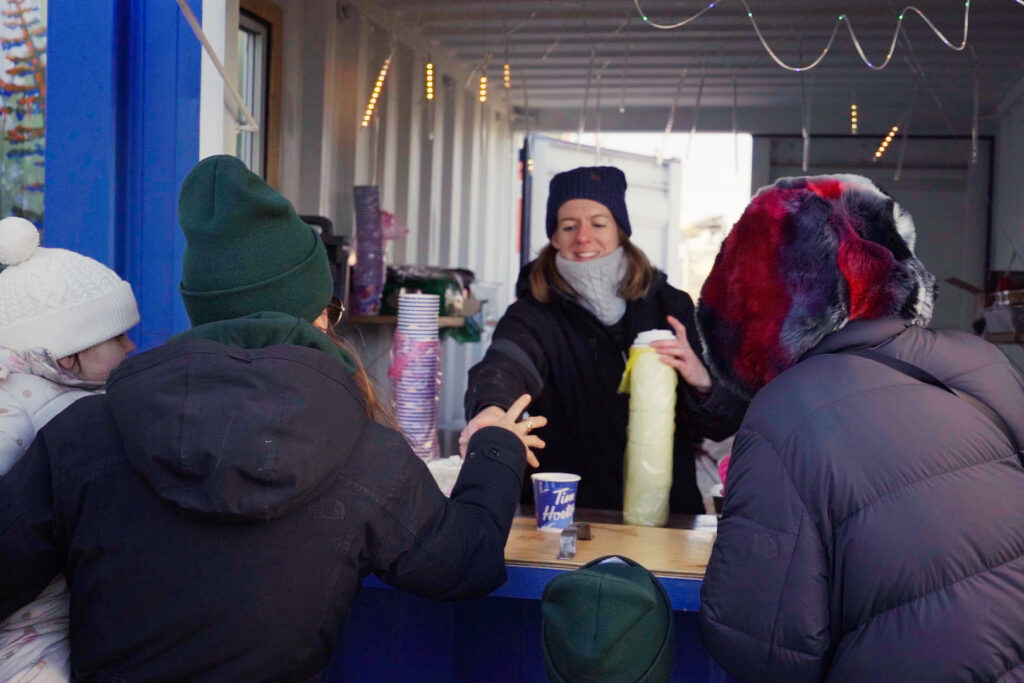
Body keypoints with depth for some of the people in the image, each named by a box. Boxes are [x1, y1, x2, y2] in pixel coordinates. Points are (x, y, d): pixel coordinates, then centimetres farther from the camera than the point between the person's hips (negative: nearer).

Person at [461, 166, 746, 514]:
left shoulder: (670, 306, 8)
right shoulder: (534, 314, 1)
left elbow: (725, 426, 7)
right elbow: (506, 364, -24)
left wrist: (701, 380, -16)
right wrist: (492, 409, -47)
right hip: (564, 517, -1)